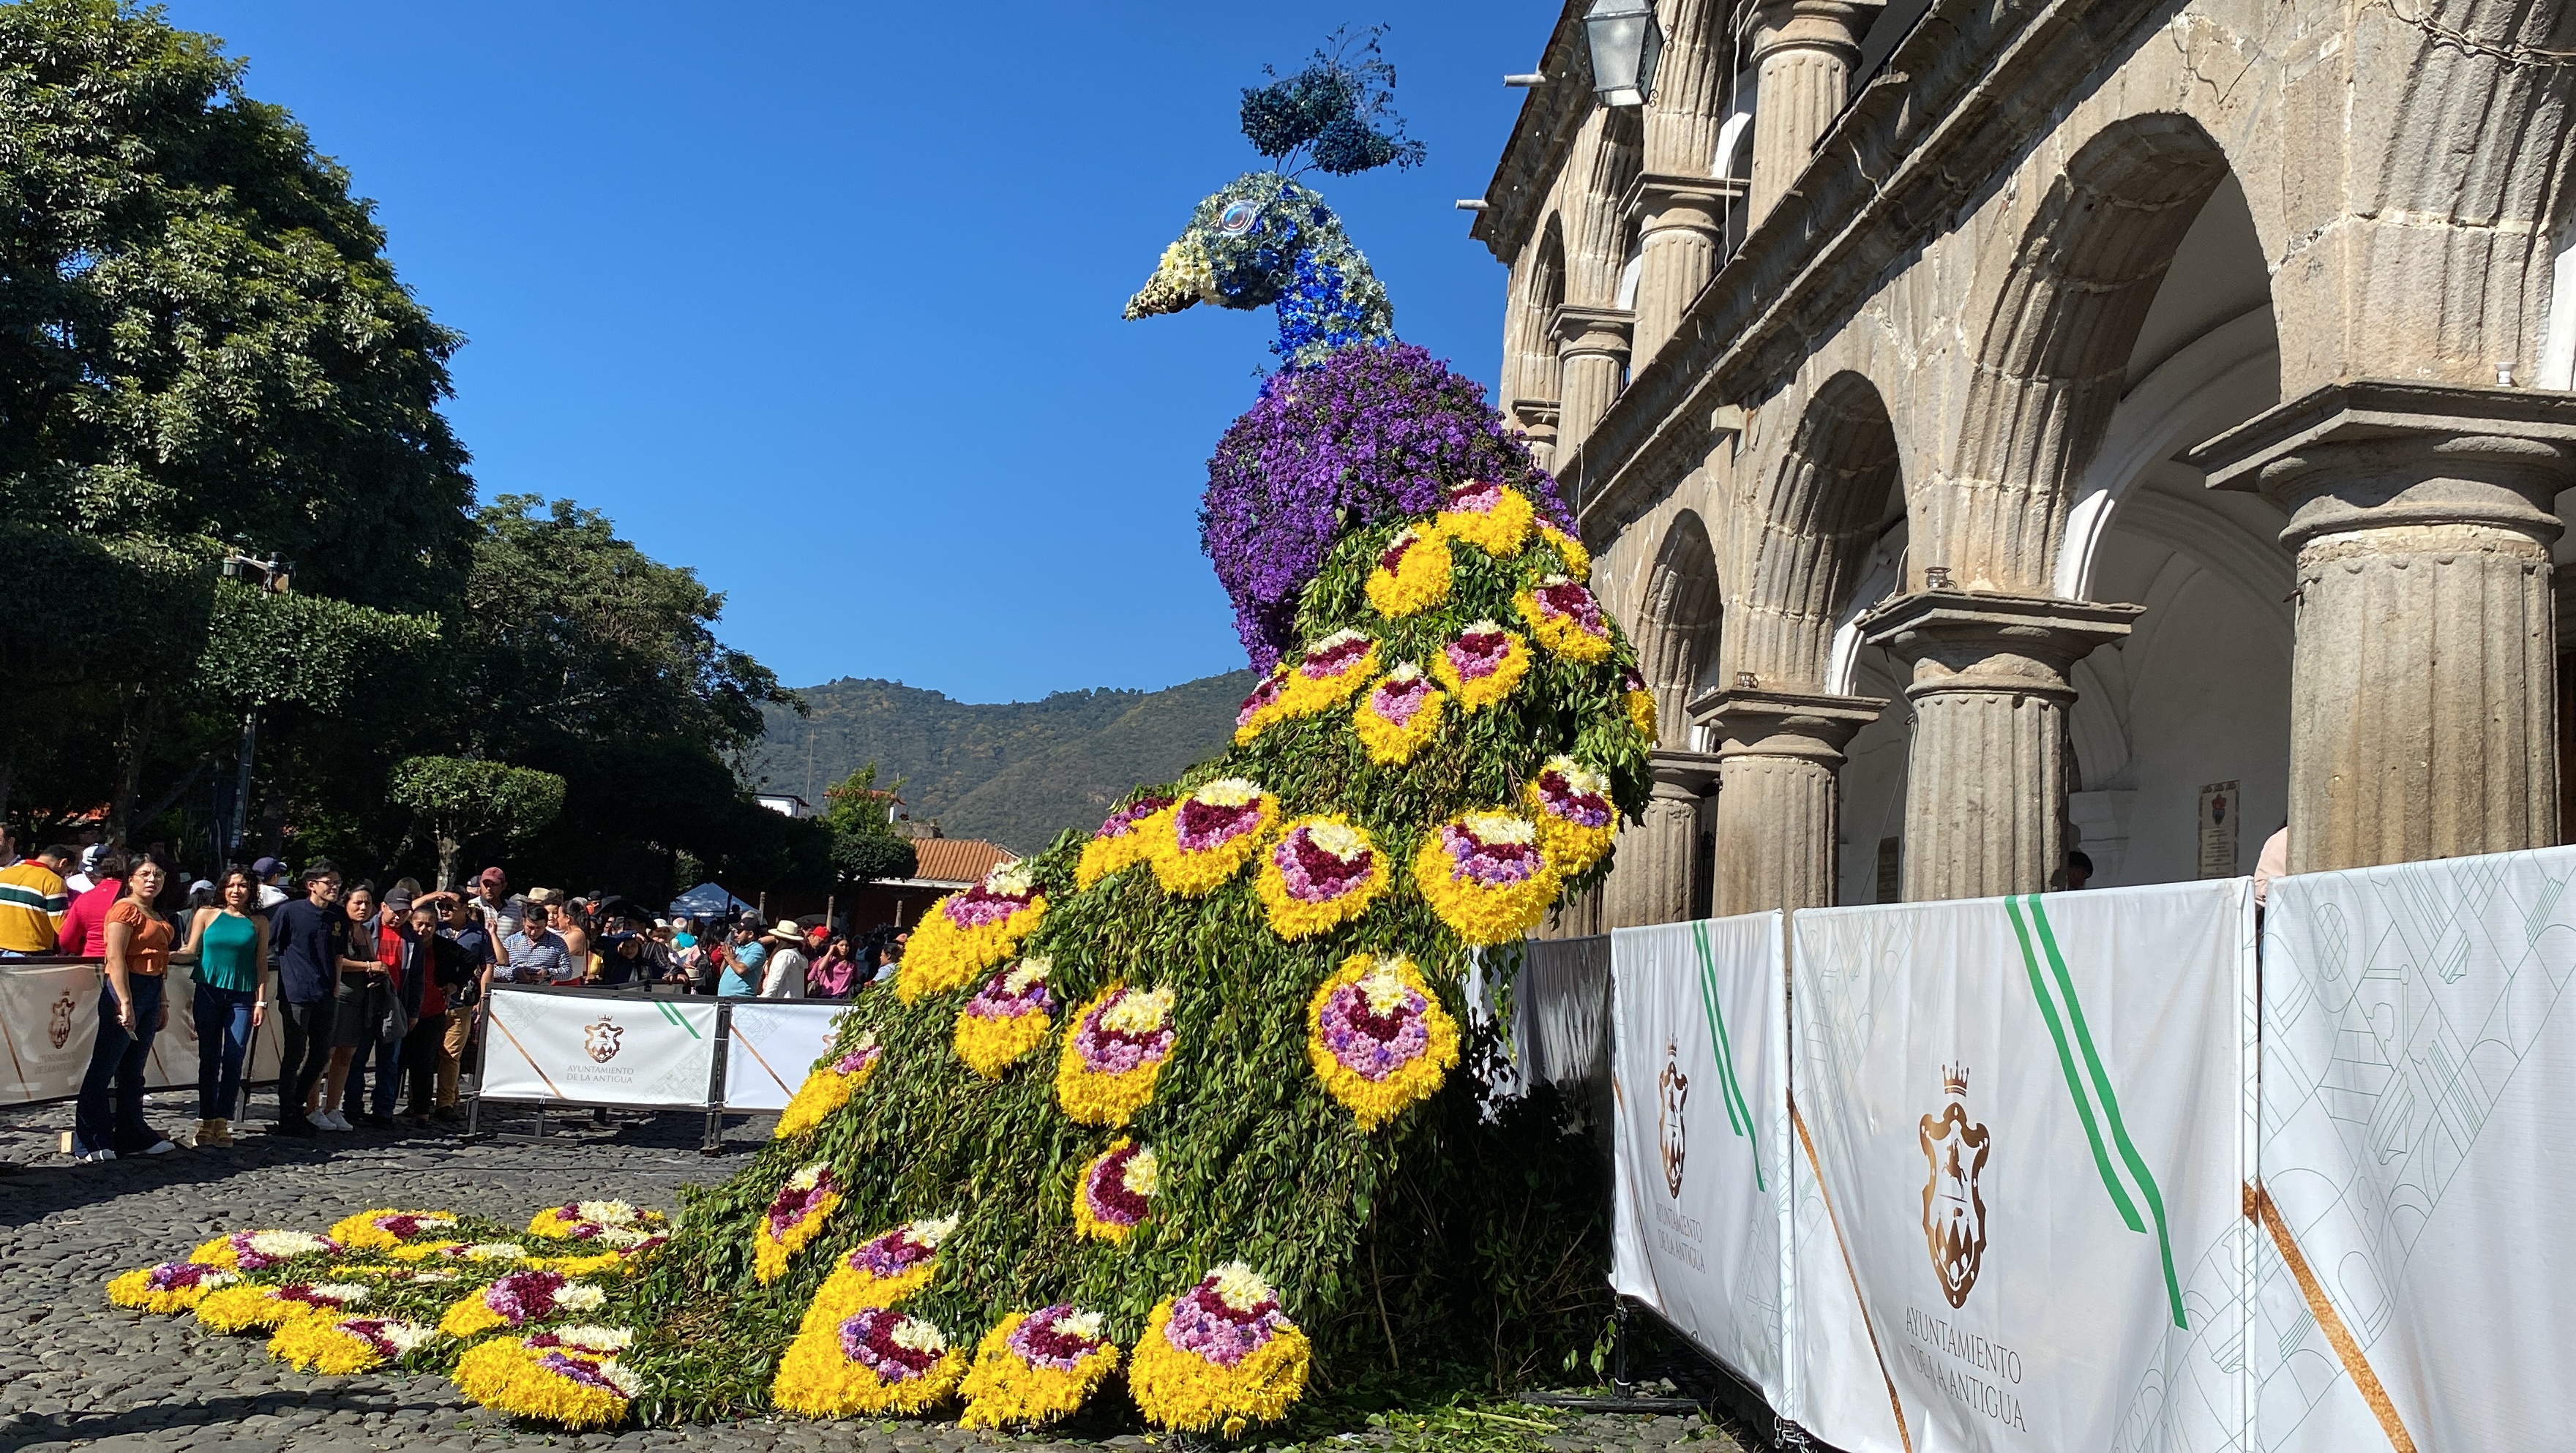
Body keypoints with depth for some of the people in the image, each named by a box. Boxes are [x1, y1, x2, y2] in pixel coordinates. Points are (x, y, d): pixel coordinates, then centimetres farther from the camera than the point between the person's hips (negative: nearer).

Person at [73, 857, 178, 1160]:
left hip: (151, 993, 9)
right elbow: (116, 958, -17)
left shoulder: (159, 916, 19)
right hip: (125, 988, -9)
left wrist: (162, 1002, 20)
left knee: (134, 1069, 14)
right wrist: (125, 1002, -22)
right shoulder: (125, 909, -9)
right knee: (104, 1067, -4)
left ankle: (133, 1135, 20)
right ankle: (89, 1143, -2)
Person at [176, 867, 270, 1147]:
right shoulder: (206, 915, 7)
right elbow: (190, 953, 6)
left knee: (234, 1059, -3)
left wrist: (261, 1001, 3)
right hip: (209, 993, 0)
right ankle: (206, 1122, 9)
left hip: (242, 997, 0)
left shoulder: (258, 923, 8)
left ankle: (222, 1122, 1)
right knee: (209, 1058, 3)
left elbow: (262, 964, 8)